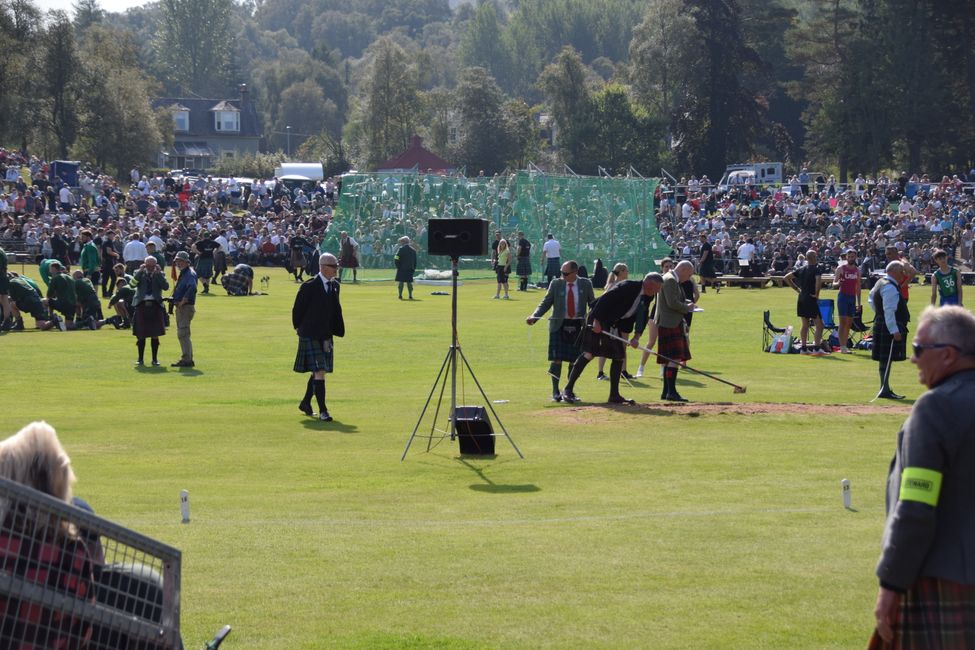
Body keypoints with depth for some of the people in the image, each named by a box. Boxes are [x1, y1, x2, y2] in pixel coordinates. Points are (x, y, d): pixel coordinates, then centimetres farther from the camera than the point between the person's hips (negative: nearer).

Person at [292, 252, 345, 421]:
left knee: (318, 371, 16)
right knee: (319, 372, -13)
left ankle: (305, 403, 35)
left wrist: (336, 330, 11)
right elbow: (297, 309, -5)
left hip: (326, 336, 7)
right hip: (310, 336, -7)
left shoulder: (334, 286, 7)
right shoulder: (309, 287, -13)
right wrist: (299, 328, 4)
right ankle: (322, 411, -14)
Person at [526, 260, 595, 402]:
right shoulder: (556, 284, 1)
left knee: (574, 360, 3)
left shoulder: (585, 284, 3)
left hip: (578, 326, 1)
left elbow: (593, 304, 10)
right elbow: (546, 302, 1)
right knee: (556, 359, -6)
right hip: (559, 326, -1)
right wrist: (534, 316, -13)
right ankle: (555, 391, 3)